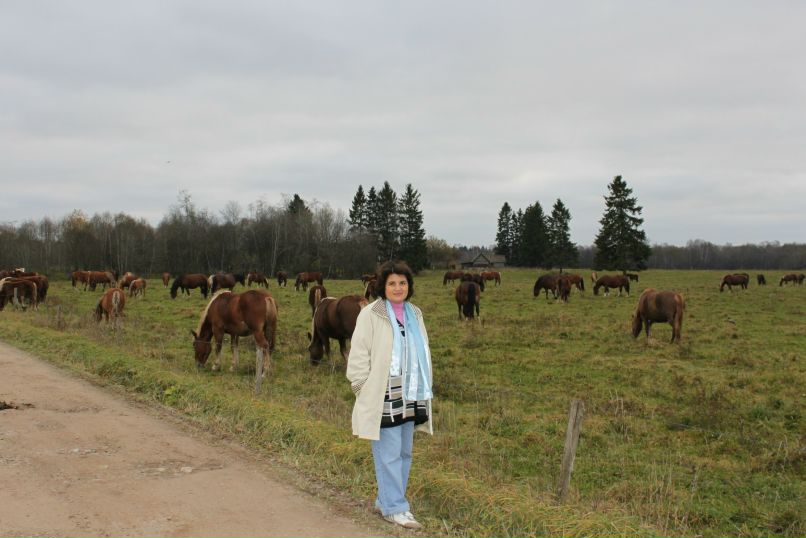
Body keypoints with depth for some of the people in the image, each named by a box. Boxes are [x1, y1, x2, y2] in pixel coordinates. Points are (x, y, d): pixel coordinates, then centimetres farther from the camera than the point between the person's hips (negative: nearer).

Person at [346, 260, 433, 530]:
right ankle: (394, 508, 6)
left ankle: (385, 501, 25)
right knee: (389, 453, -4)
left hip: (410, 397, 7)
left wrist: (424, 391, 14)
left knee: (404, 452, 13)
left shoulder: (414, 314, 11)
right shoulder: (370, 315, -9)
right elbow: (358, 356, -9)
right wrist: (364, 389, -12)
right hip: (384, 397, -7)